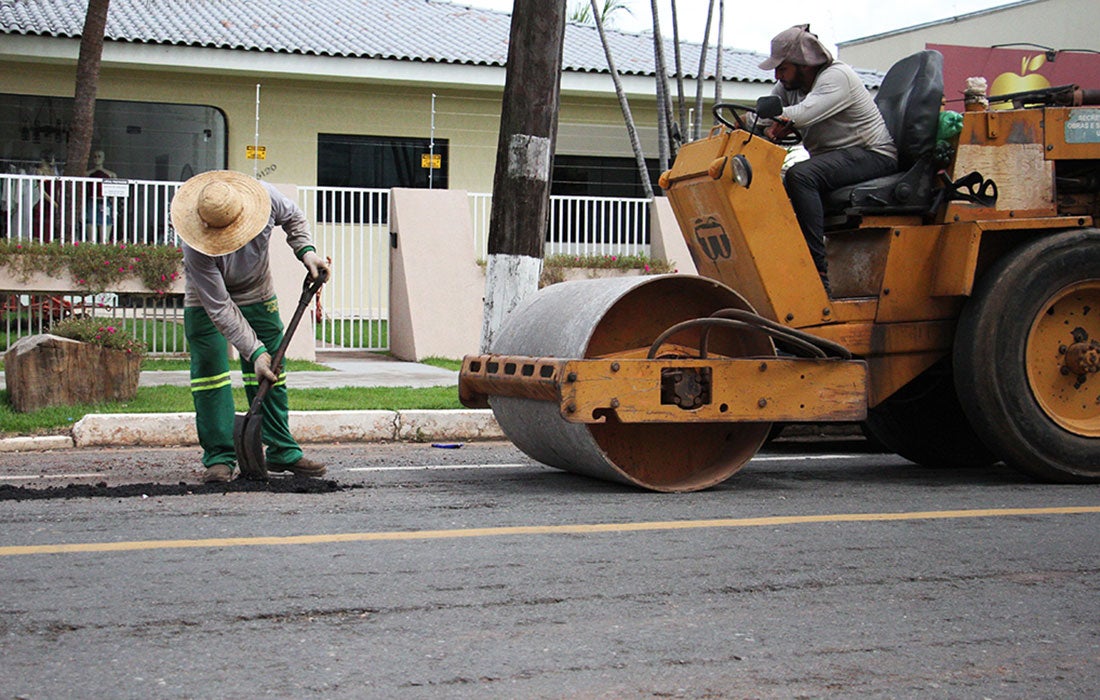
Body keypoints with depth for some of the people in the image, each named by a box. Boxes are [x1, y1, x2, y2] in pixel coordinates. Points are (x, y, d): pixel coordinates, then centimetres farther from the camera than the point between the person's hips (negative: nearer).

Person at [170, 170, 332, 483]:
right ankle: (219, 458, -5)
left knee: (270, 376, 2)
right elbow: (219, 308, -33)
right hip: (206, 299, -3)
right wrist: (253, 351, -34)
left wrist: (306, 251, -17)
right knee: (210, 373, -11)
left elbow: (293, 217, -2)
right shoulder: (196, 248, -37)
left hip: (257, 295, 4)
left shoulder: (264, 195, -29)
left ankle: (282, 452, 8)